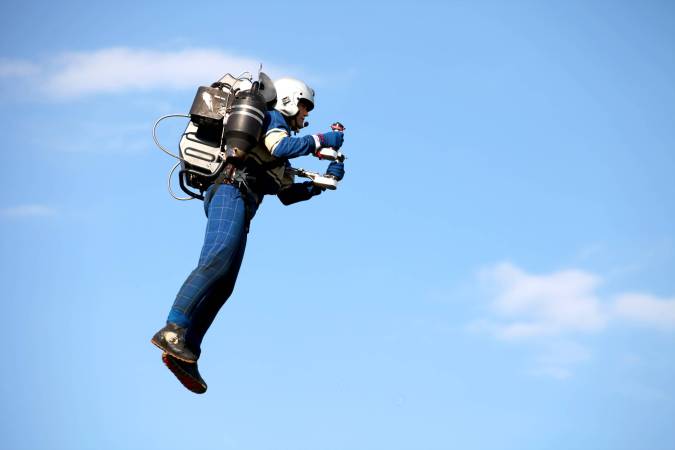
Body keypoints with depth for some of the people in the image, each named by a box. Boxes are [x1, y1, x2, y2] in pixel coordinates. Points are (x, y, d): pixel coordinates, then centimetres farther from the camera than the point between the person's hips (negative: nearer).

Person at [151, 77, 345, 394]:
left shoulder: (278, 131, 37)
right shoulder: (272, 119, 10)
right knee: (217, 261, -28)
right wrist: (320, 140, -5)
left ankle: (184, 354, -12)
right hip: (232, 192, -10)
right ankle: (173, 331, -42)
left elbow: (287, 194, 36)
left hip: (240, 205, 10)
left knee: (223, 285, -3)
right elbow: (281, 147, -15)